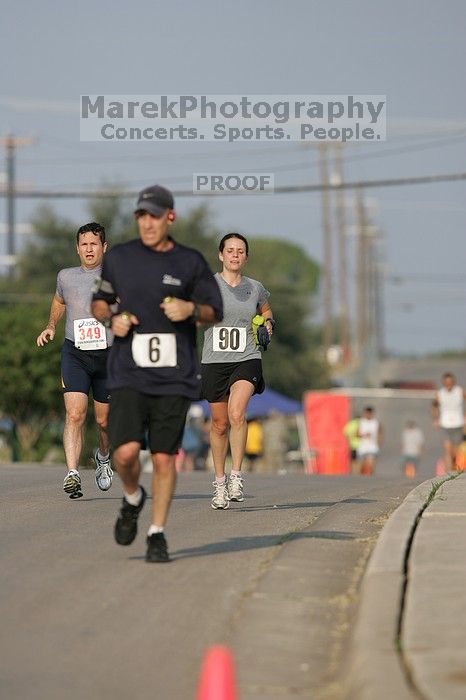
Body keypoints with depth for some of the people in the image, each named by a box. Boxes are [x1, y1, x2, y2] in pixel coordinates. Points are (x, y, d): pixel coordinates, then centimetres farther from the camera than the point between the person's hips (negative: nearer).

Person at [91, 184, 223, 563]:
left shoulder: (190, 262, 3)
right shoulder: (119, 258, 5)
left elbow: (214, 312, 10)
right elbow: (99, 301, 19)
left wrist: (191, 309, -11)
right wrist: (111, 319, -3)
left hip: (174, 377, 0)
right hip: (128, 375, 0)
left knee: (164, 458, -2)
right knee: (126, 452, -16)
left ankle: (158, 535, 12)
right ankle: (133, 500, 16)